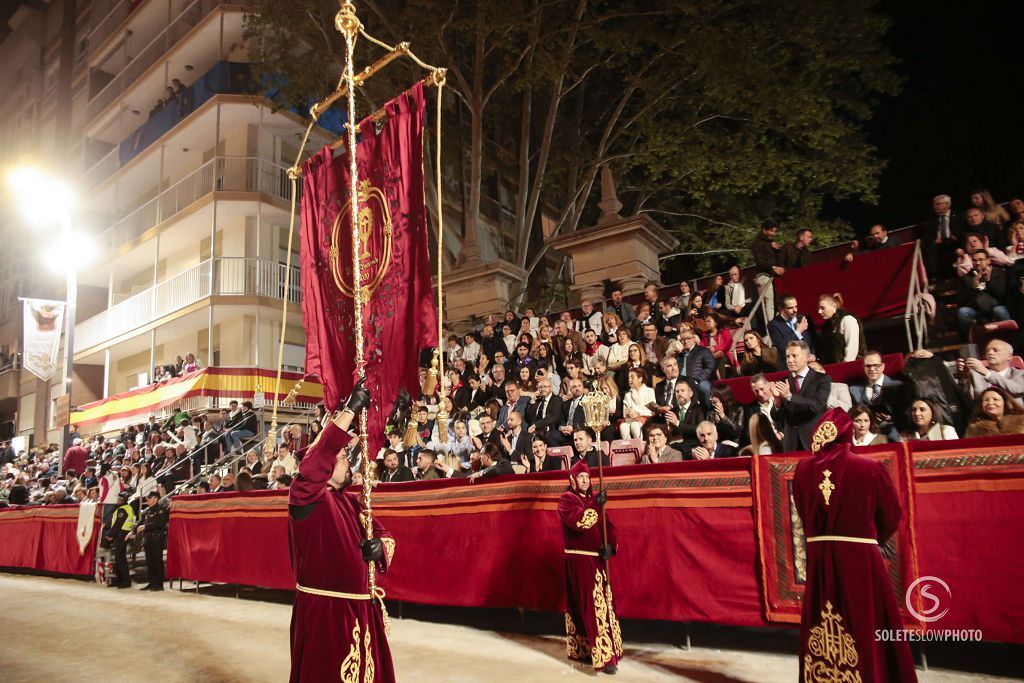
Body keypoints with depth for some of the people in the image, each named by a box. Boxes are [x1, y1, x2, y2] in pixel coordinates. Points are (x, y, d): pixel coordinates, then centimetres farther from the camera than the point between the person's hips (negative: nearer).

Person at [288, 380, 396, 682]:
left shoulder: (349, 502, 12)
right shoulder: (305, 497, -11)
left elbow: (384, 535, 13)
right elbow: (318, 457, -30)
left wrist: (379, 547, -12)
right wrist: (351, 408, -29)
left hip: (360, 608, 7)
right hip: (323, 609, -7)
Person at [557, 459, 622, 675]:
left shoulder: (593, 499, 14)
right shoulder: (566, 500, -6)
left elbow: (608, 525, 7)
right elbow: (579, 521, -25)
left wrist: (609, 546, -9)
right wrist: (596, 505, -29)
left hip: (597, 558, 7)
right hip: (580, 559, -7)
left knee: (603, 602, 10)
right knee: (593, 605, -10)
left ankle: (582, 649, 22)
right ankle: (603, 657, -10)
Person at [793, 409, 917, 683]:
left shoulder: (803, 469, -3)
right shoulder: (870, 468, -10)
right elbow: (892, 516, 2)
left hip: (819, 558, 3)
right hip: (860, 558, -3)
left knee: (821, 629, 15)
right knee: (866, 629, 9)